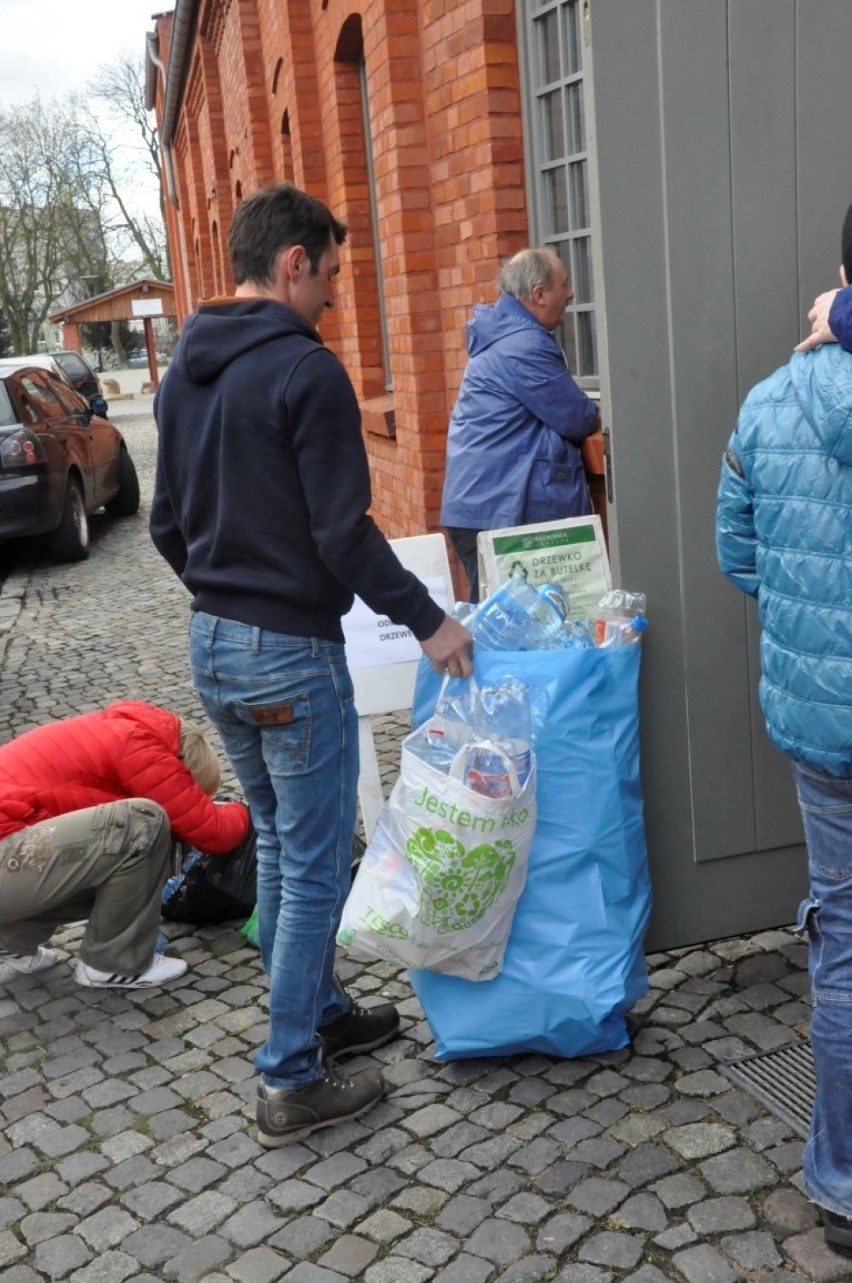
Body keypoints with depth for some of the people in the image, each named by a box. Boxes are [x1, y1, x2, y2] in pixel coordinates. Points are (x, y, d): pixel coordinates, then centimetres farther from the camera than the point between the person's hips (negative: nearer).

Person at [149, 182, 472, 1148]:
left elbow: (166, 524, 16)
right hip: (292, 653, -9)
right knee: (315, 867, 2)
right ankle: (291, 1084, 11)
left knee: (278, 845, 21)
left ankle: (320, 1014, 35)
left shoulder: (182, 373, 11)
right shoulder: (306, 370, -16)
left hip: (210, 644, 9)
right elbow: (342, 533, -20)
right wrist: (427, 621, -10)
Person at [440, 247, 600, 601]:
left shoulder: (503, 335, 15)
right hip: (497, 510, -10)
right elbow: (578, 422, -11)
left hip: (479, 504, 10)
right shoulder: (526, 346, -16)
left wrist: (585, 411, 11)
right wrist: (598, 415, 10)